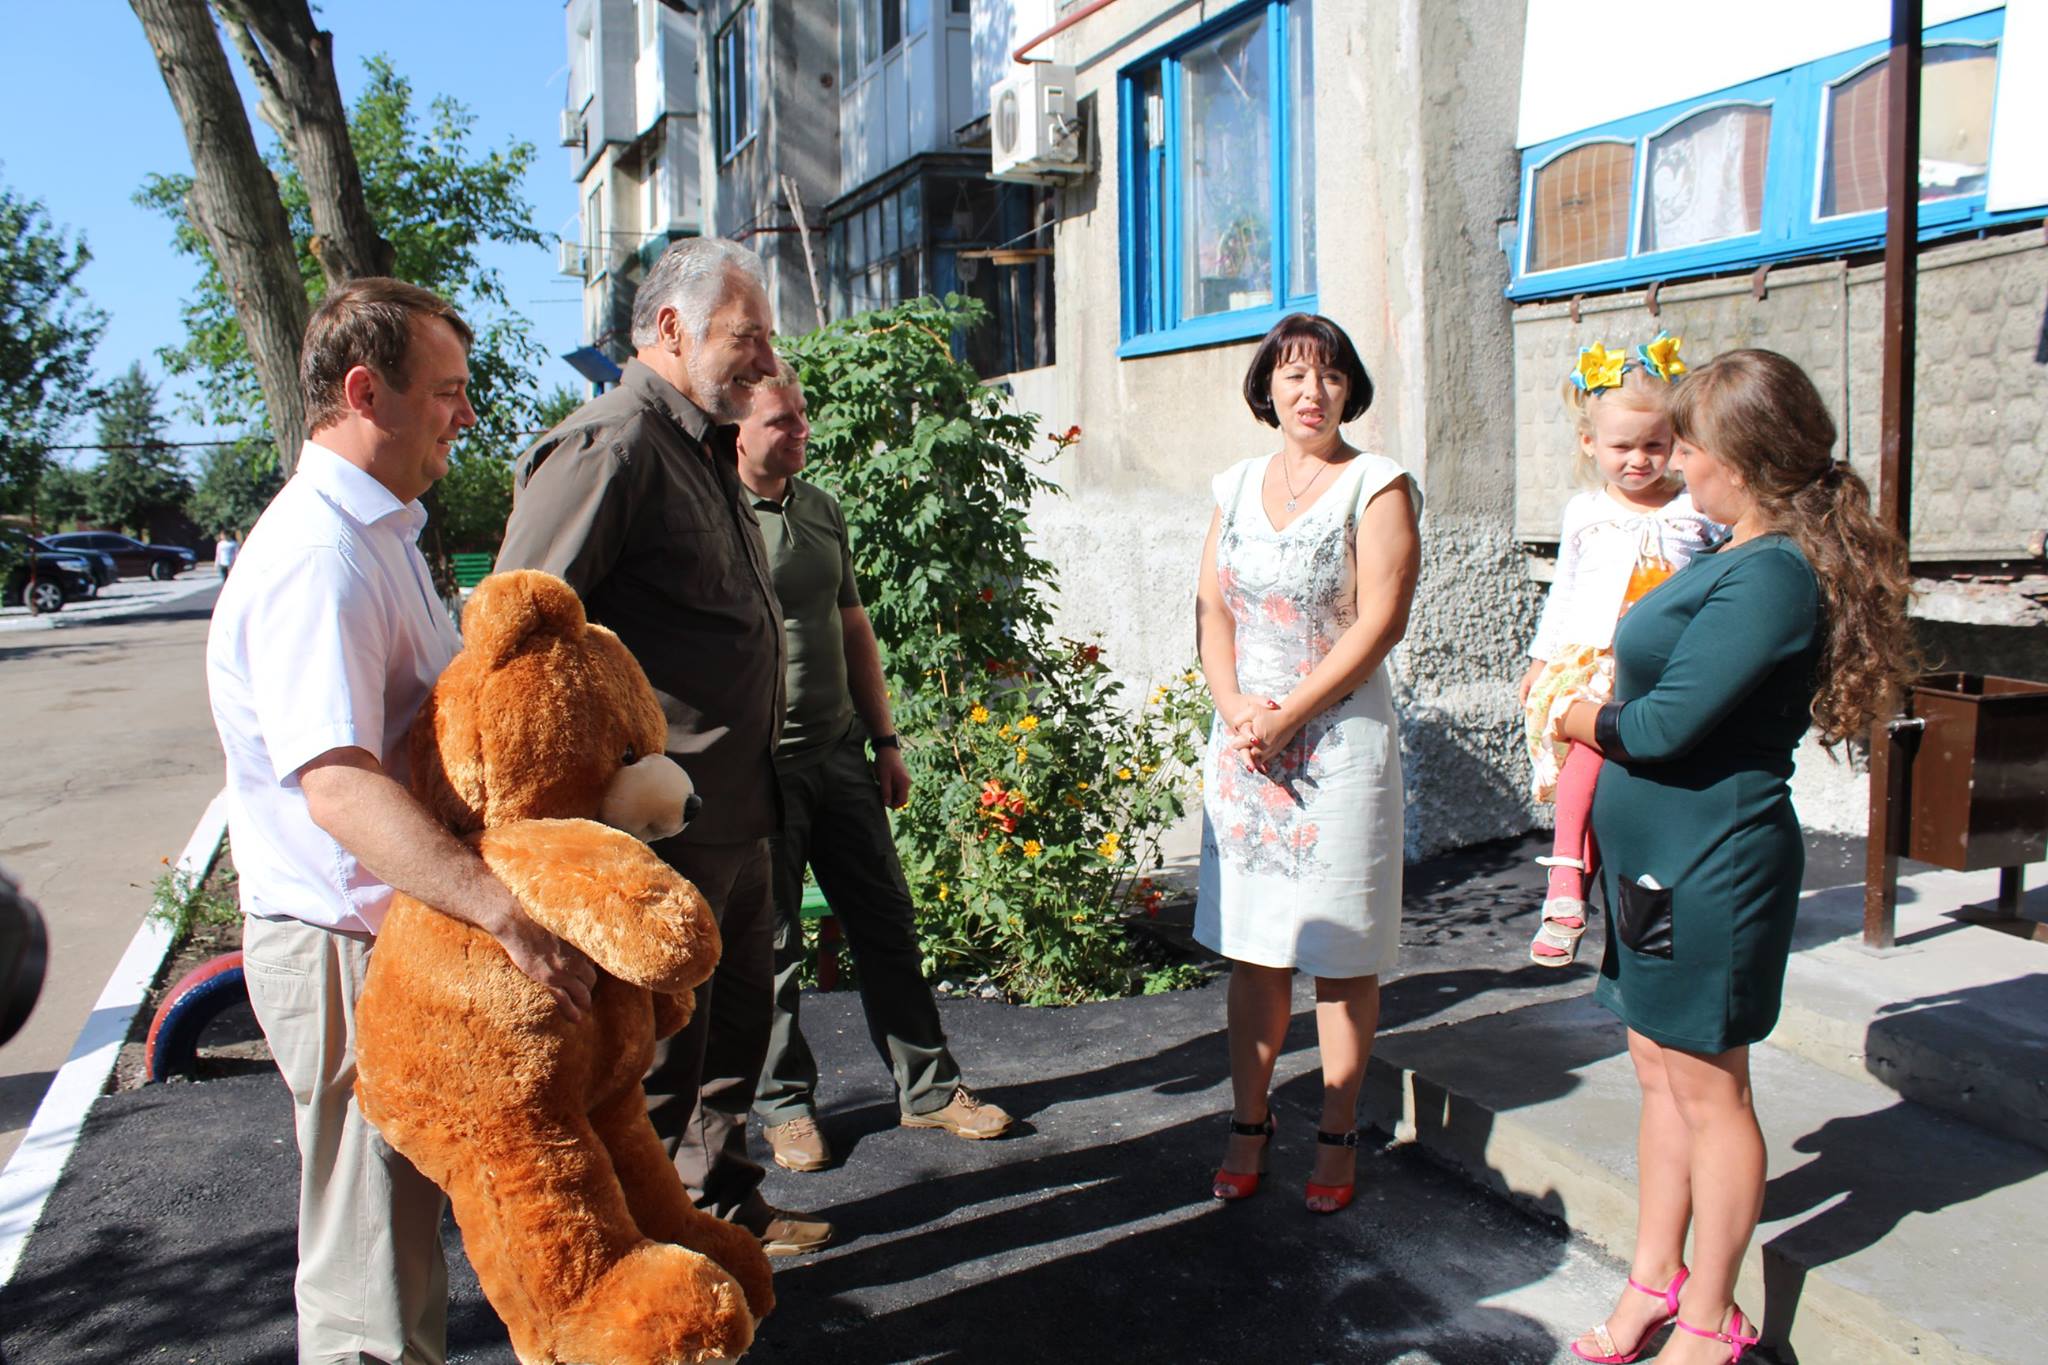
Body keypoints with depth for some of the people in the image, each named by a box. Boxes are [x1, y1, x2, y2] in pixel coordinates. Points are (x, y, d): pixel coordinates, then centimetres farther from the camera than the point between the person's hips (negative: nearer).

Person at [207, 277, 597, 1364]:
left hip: (403, 928, 10)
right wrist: (509, 912, -38)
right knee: (370, 1259, 4)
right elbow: (341, 789, -32)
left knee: (394, 1217, 21)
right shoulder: (320, 559, -22)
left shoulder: (375, 533, 13)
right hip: (346, 948, -10)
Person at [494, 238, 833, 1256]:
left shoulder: (704, 449, 15)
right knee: (656, 1055, 4)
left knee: (735, 1018, 21)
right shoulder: (611, 446, -17)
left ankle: (723, 1207, 39)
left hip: (735, 810, 10)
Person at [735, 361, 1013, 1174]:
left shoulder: (821, 510, 12)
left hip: (839, 752, 6)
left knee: (887, 924, 11)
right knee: (769, 946, 6)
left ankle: (929, 1088, 23)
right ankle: (784, 1105, 24)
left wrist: (884, 740, 15)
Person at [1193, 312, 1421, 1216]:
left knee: (1340, 952, 4)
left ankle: (1337, 1138, 19)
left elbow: (1380, 622, -12)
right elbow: (1211, 609, 8)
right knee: (1252, 947, 10)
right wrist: (1236, 709, -9)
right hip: (1241, 743, 4)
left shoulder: (1378, 485, -4)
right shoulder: (1237, 484, 11)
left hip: (1338, 741, -4)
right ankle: (1249, 1124, 22)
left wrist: (1285, 717, -15)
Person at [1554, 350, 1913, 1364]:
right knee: (1661, 1073, 17)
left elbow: (1665, 726, -25)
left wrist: (1582, 719, -6)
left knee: (1707, 1090, 6)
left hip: (1709, 865, -10)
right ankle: (1654, 1281, 32)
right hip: (1660, 854, 10)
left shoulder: (1769, 576, -21)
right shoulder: (1736, 559, 10)